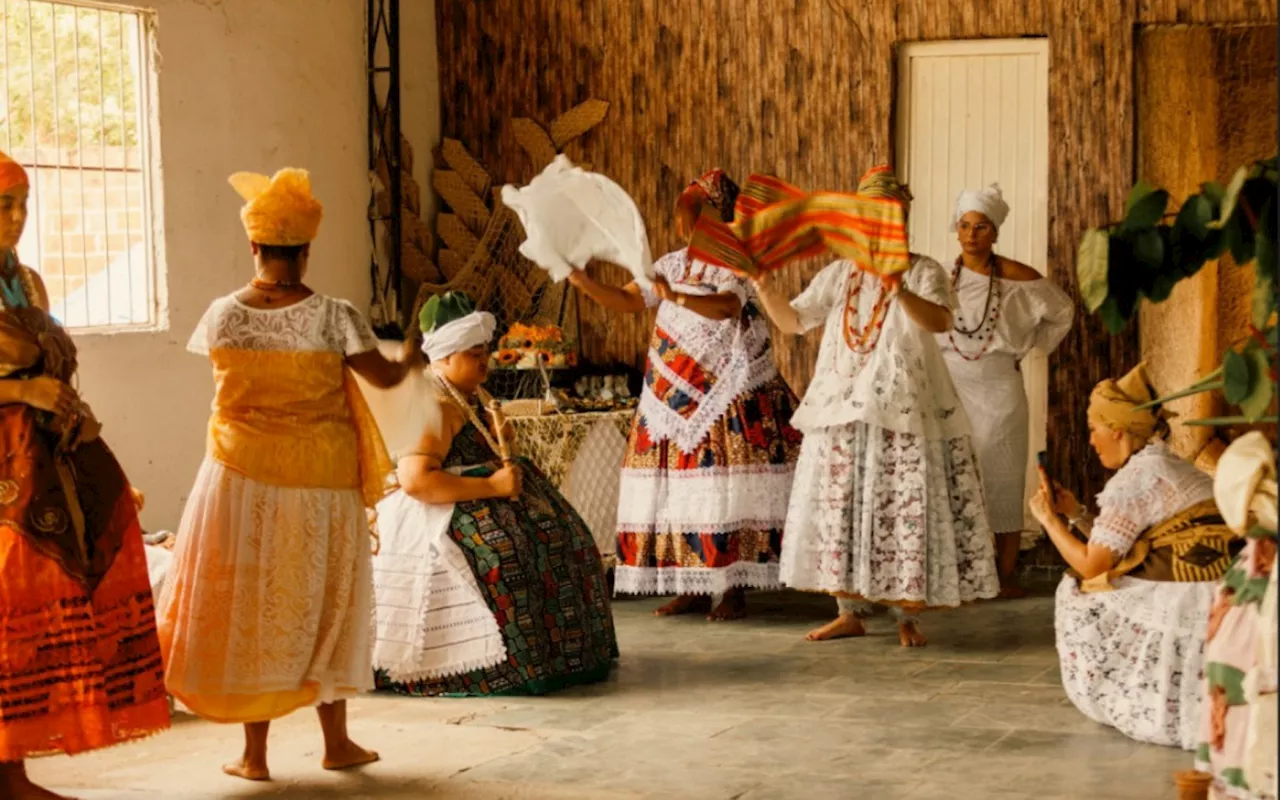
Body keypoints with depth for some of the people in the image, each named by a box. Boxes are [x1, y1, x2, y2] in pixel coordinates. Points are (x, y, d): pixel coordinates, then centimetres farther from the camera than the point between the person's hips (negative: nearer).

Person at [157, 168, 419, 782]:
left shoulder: (223, 315, -5)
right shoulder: (332, 317, -12)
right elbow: (385, 376, -7)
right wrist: (412, 353, 14)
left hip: (242, 474, 1)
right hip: (319, 479, -1)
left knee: (247, 604, 10)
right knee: (321, 605, 13)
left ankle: (255, 751, 13)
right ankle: (336, 741, 23)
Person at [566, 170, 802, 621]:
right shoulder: (673, 264, 13)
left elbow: (725, 306, -26)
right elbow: (626, 302, 12)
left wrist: (677, 297, -40)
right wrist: (581, 281, -1)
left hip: (726, 398, -6)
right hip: (676, 399, 7)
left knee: (725, 492, -7)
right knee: (680, 491, 5)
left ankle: (733, 591, -1)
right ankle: (691, 588, 12)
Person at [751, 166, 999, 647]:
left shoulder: (923, 272, -2)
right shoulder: (839, 274, 11)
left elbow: (940, 321, -21)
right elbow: (792, 321, 9)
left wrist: (899, 290, -38)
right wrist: (761, 285, -5)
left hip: (903, 412, -4)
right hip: (843, 412, 4)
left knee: (904, 511, -3)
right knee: (840, 506, 5)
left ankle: (907, 616, 6)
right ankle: (850, 612, 15)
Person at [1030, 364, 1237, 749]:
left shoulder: (1136, 479, -9)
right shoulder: (1176, 468, 20)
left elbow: (1092, 566, -6)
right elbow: (1116, 550, 24)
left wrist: (1049, 519, 8)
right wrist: (1076, 514, 23)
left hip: (1187, 611, -9)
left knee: (1080, 600, 7)